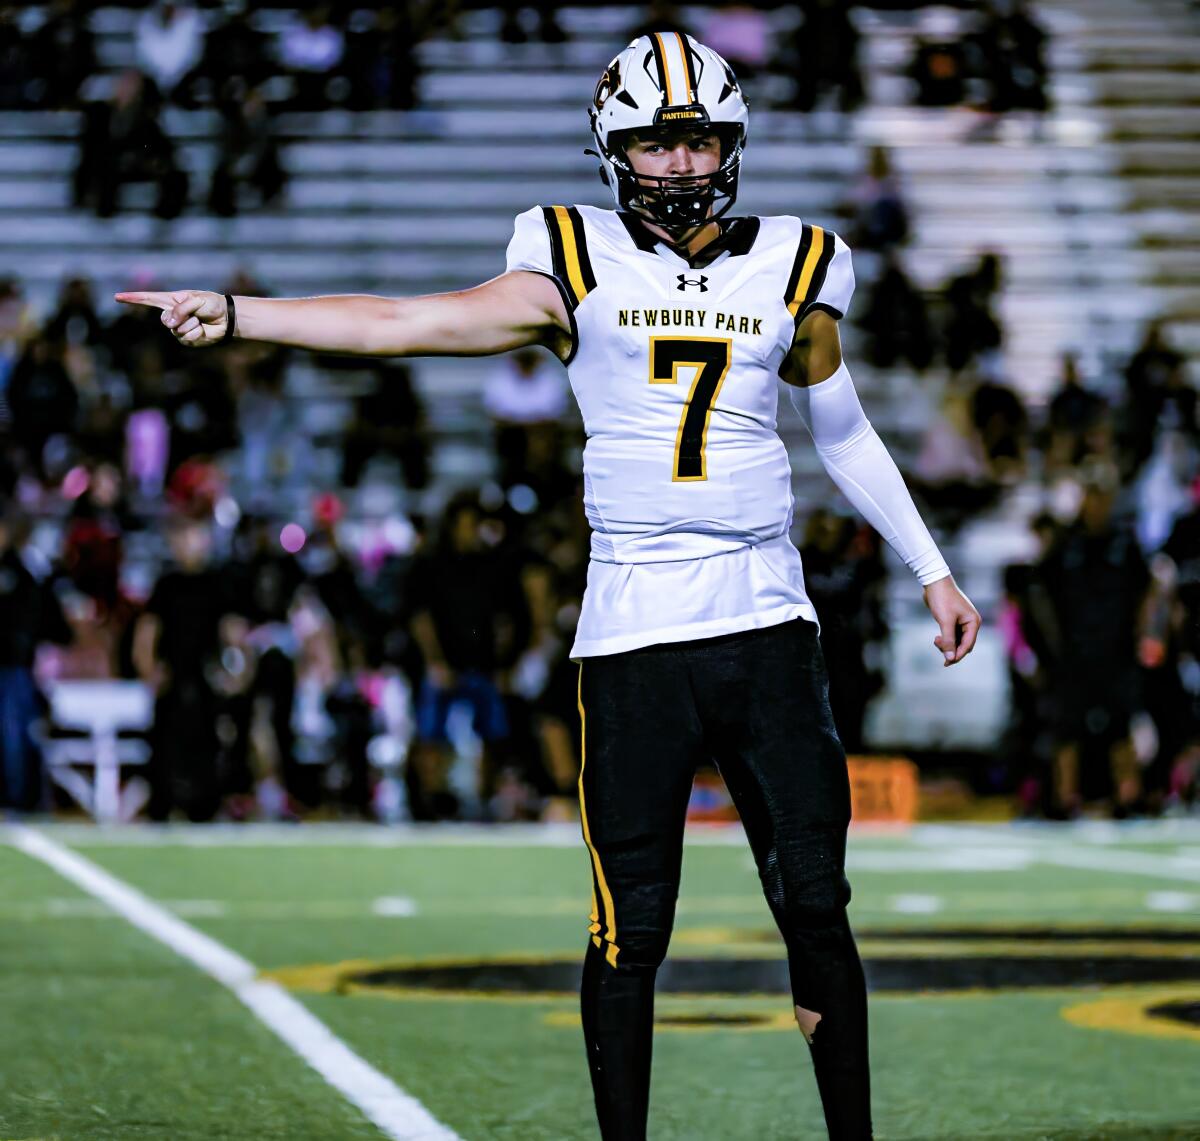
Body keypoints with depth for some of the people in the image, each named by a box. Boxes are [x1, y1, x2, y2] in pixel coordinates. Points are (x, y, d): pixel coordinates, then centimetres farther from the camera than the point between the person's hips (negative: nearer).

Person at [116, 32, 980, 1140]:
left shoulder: (790, 270, 9)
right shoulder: (580, 266, 3)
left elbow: (845, 435, 23)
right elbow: (404, 322, -3)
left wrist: (931, 570, 27)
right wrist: (234, 314, -12)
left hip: (769, 621, 2)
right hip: (633, 626, -2)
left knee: (815, 903, 1)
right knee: (631, 925, -1)